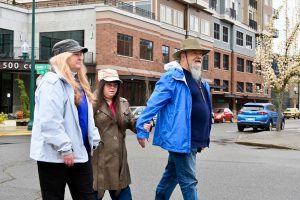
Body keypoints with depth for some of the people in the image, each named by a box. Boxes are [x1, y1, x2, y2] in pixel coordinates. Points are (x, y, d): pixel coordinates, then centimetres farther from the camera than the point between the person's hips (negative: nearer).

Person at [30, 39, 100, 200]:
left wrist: (93, 141, 14)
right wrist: (65, 149, -23)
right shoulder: (52, 82, -14)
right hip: (55, 155, -9)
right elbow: (49, 121, -24)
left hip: (79, 152, 9)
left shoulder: (79, 82, 16)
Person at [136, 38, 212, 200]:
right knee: (189, 181, -3)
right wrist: (142, 130, -18)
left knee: (171, 177, 20)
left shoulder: (201, 81, 16)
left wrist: (203, 139, 21)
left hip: (193, 141, 9)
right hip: (181, 139, -9)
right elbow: (153, 104, -15)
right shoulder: (173, 77, -12)